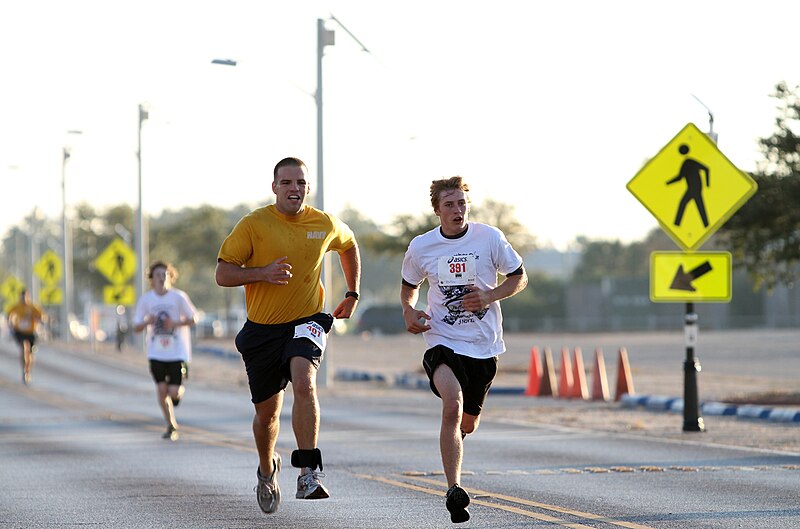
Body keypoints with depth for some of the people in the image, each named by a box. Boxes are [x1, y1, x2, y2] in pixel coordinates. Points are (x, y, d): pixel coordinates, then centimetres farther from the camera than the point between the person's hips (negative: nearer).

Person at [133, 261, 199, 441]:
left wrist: (176, 323, -15)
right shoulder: (145, 299, 0)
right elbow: (136, 327, 4)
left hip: (177, 352, -2)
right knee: (161, 389, -4)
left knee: (174, 392, -7)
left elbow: (193, 319, 2)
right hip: (156, 352, 2)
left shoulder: (178, 297, -5)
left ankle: (180, 388, 31)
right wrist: (146, 322, -18)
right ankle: (171, 426, 15)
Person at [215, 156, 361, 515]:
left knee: (304, 382, -30)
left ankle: (309, 472, -32)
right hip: (262, 328, 0)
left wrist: (353, 293, 21)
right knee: (266, 411, 12)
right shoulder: (253, 224, -8)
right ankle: (267, 470, 43)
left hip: (306, 322, 0)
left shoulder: (326, 225, 0)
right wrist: (262, 273, -23)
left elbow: (348, 245, 24)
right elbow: (223, 274, -7)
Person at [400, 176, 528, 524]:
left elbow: (519, 277, 6)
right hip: (443, 341, -2)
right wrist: (409, 311, -4)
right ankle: (454, 490, -30)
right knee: (452, 403, -28)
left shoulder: (489, 238, -4)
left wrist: (490, 297, -11)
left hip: (484, 344, 2)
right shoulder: (421, 247, -1)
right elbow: (409, 286, 17)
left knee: (467, 423, 13)